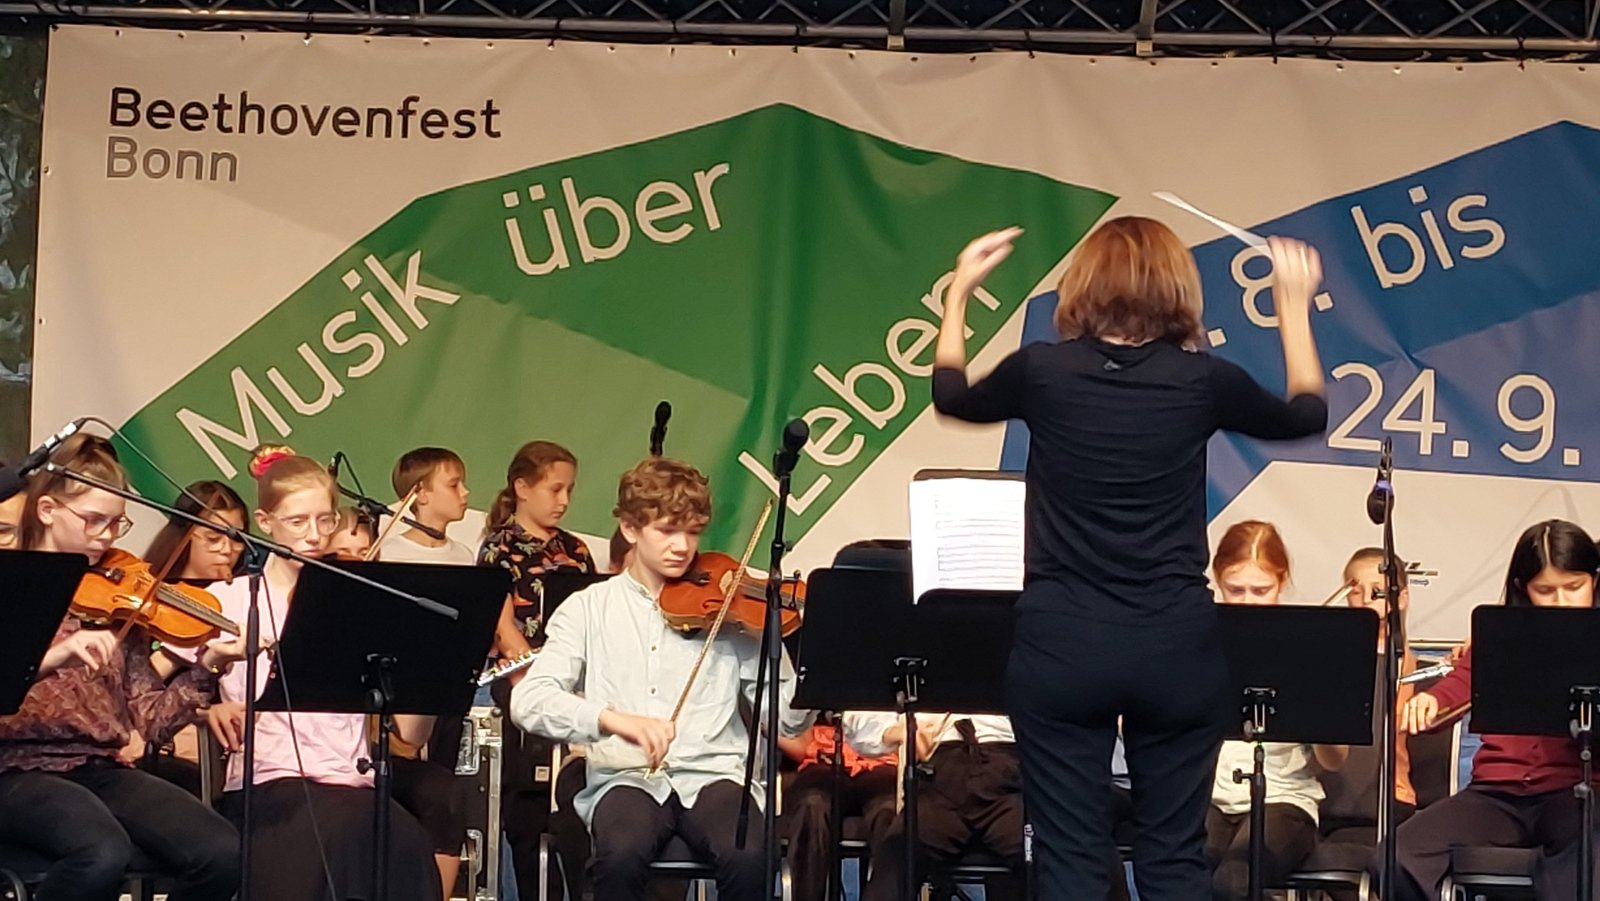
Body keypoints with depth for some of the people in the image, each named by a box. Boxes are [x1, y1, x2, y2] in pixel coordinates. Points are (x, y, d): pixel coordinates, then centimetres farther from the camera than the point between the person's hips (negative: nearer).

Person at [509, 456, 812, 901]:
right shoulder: (590, 608, 9)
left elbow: (789, 720, 5)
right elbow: (528, 701, -6)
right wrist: (613, 719, -23)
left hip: (713, 775, 1)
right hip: (626, 777, -1)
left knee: (748, 858, -32)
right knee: (620, 856, -35)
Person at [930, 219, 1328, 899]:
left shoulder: (1042, 371, -4)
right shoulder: (1201, 379, -3)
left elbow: (952, 397, 19)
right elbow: (1305, 415, 17)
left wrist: (958, 292, 31)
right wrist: (1293, 302, 27)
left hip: (1060, 647, -1)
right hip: (1177, 648, 1)